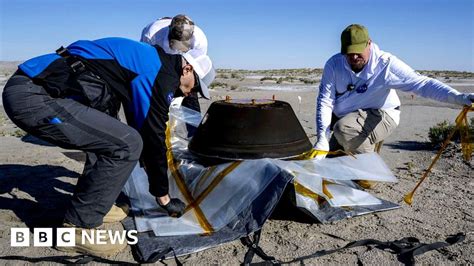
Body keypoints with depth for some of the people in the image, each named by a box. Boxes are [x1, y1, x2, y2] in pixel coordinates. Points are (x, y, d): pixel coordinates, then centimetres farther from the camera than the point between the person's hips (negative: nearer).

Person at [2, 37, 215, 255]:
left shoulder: (147, 61, 21)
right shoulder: (162, 73, -9)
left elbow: (140, 127, 29)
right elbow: (153, 136, -8)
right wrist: (163, 197, 4)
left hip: (35, 86, 11)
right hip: (33, 96, -11)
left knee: (107, 136, 20)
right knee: (126, 144, -13)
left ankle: (92, 205, 21)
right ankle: (78, 227, 0)